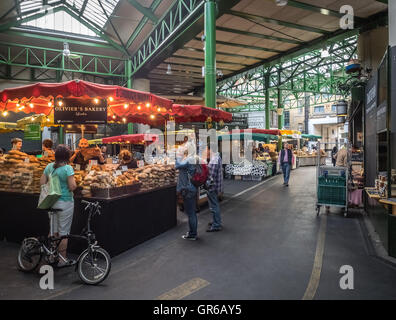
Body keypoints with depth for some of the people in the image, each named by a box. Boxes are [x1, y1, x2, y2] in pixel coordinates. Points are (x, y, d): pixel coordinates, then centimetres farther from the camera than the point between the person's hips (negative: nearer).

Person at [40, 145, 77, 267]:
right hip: (65, 203, -6)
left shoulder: (49, 167, 3)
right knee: (63, 232, 4)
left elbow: (42, 182, 6)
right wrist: (74, 183, -1)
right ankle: (62, 259, 14)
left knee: (53, 230, 19)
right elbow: (72, 186, -21)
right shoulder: (67, 168, -17)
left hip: (51, 201, 6)